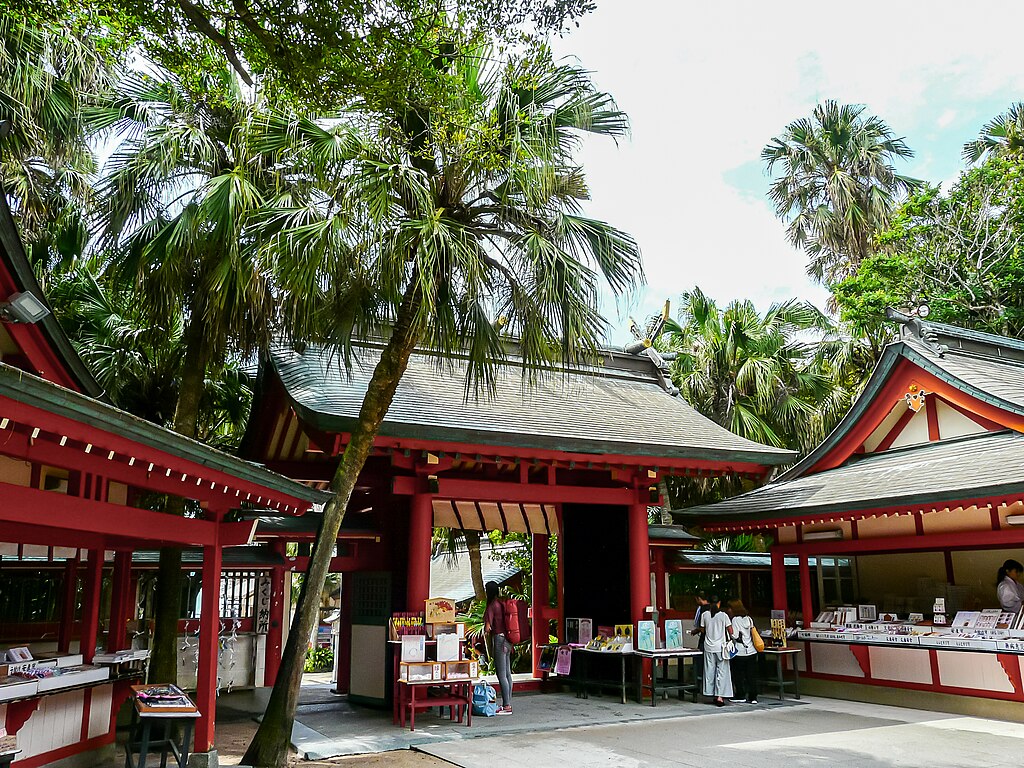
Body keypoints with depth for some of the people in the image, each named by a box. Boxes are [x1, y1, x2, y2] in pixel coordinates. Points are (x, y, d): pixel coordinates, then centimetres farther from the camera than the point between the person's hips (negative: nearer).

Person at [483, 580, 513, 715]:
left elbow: (488, 626, -18)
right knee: (507, 673, 11)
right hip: (507, 641, 9)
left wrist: (486, 633, 3)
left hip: (498, 639, -9)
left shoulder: (492, 606, -12)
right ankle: (508, 703, 16)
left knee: (501, 675, -6)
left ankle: (506, 706, -5)